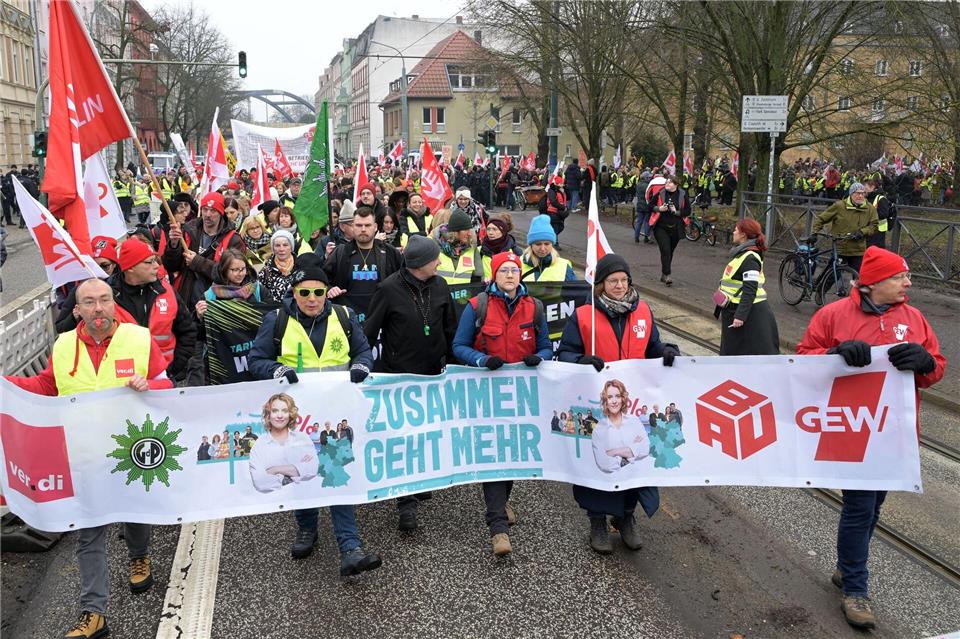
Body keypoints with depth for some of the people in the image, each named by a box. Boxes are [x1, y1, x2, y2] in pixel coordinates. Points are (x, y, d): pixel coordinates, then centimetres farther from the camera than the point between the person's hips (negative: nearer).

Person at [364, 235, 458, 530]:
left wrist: (451, 361, 11)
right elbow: (369, 330, -7)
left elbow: (450, 327, 11)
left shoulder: (439, 286, 2)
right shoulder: (390, 289, -13)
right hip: (399, 373, -4)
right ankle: (407, 501, 4)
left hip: (432, 373, 5)